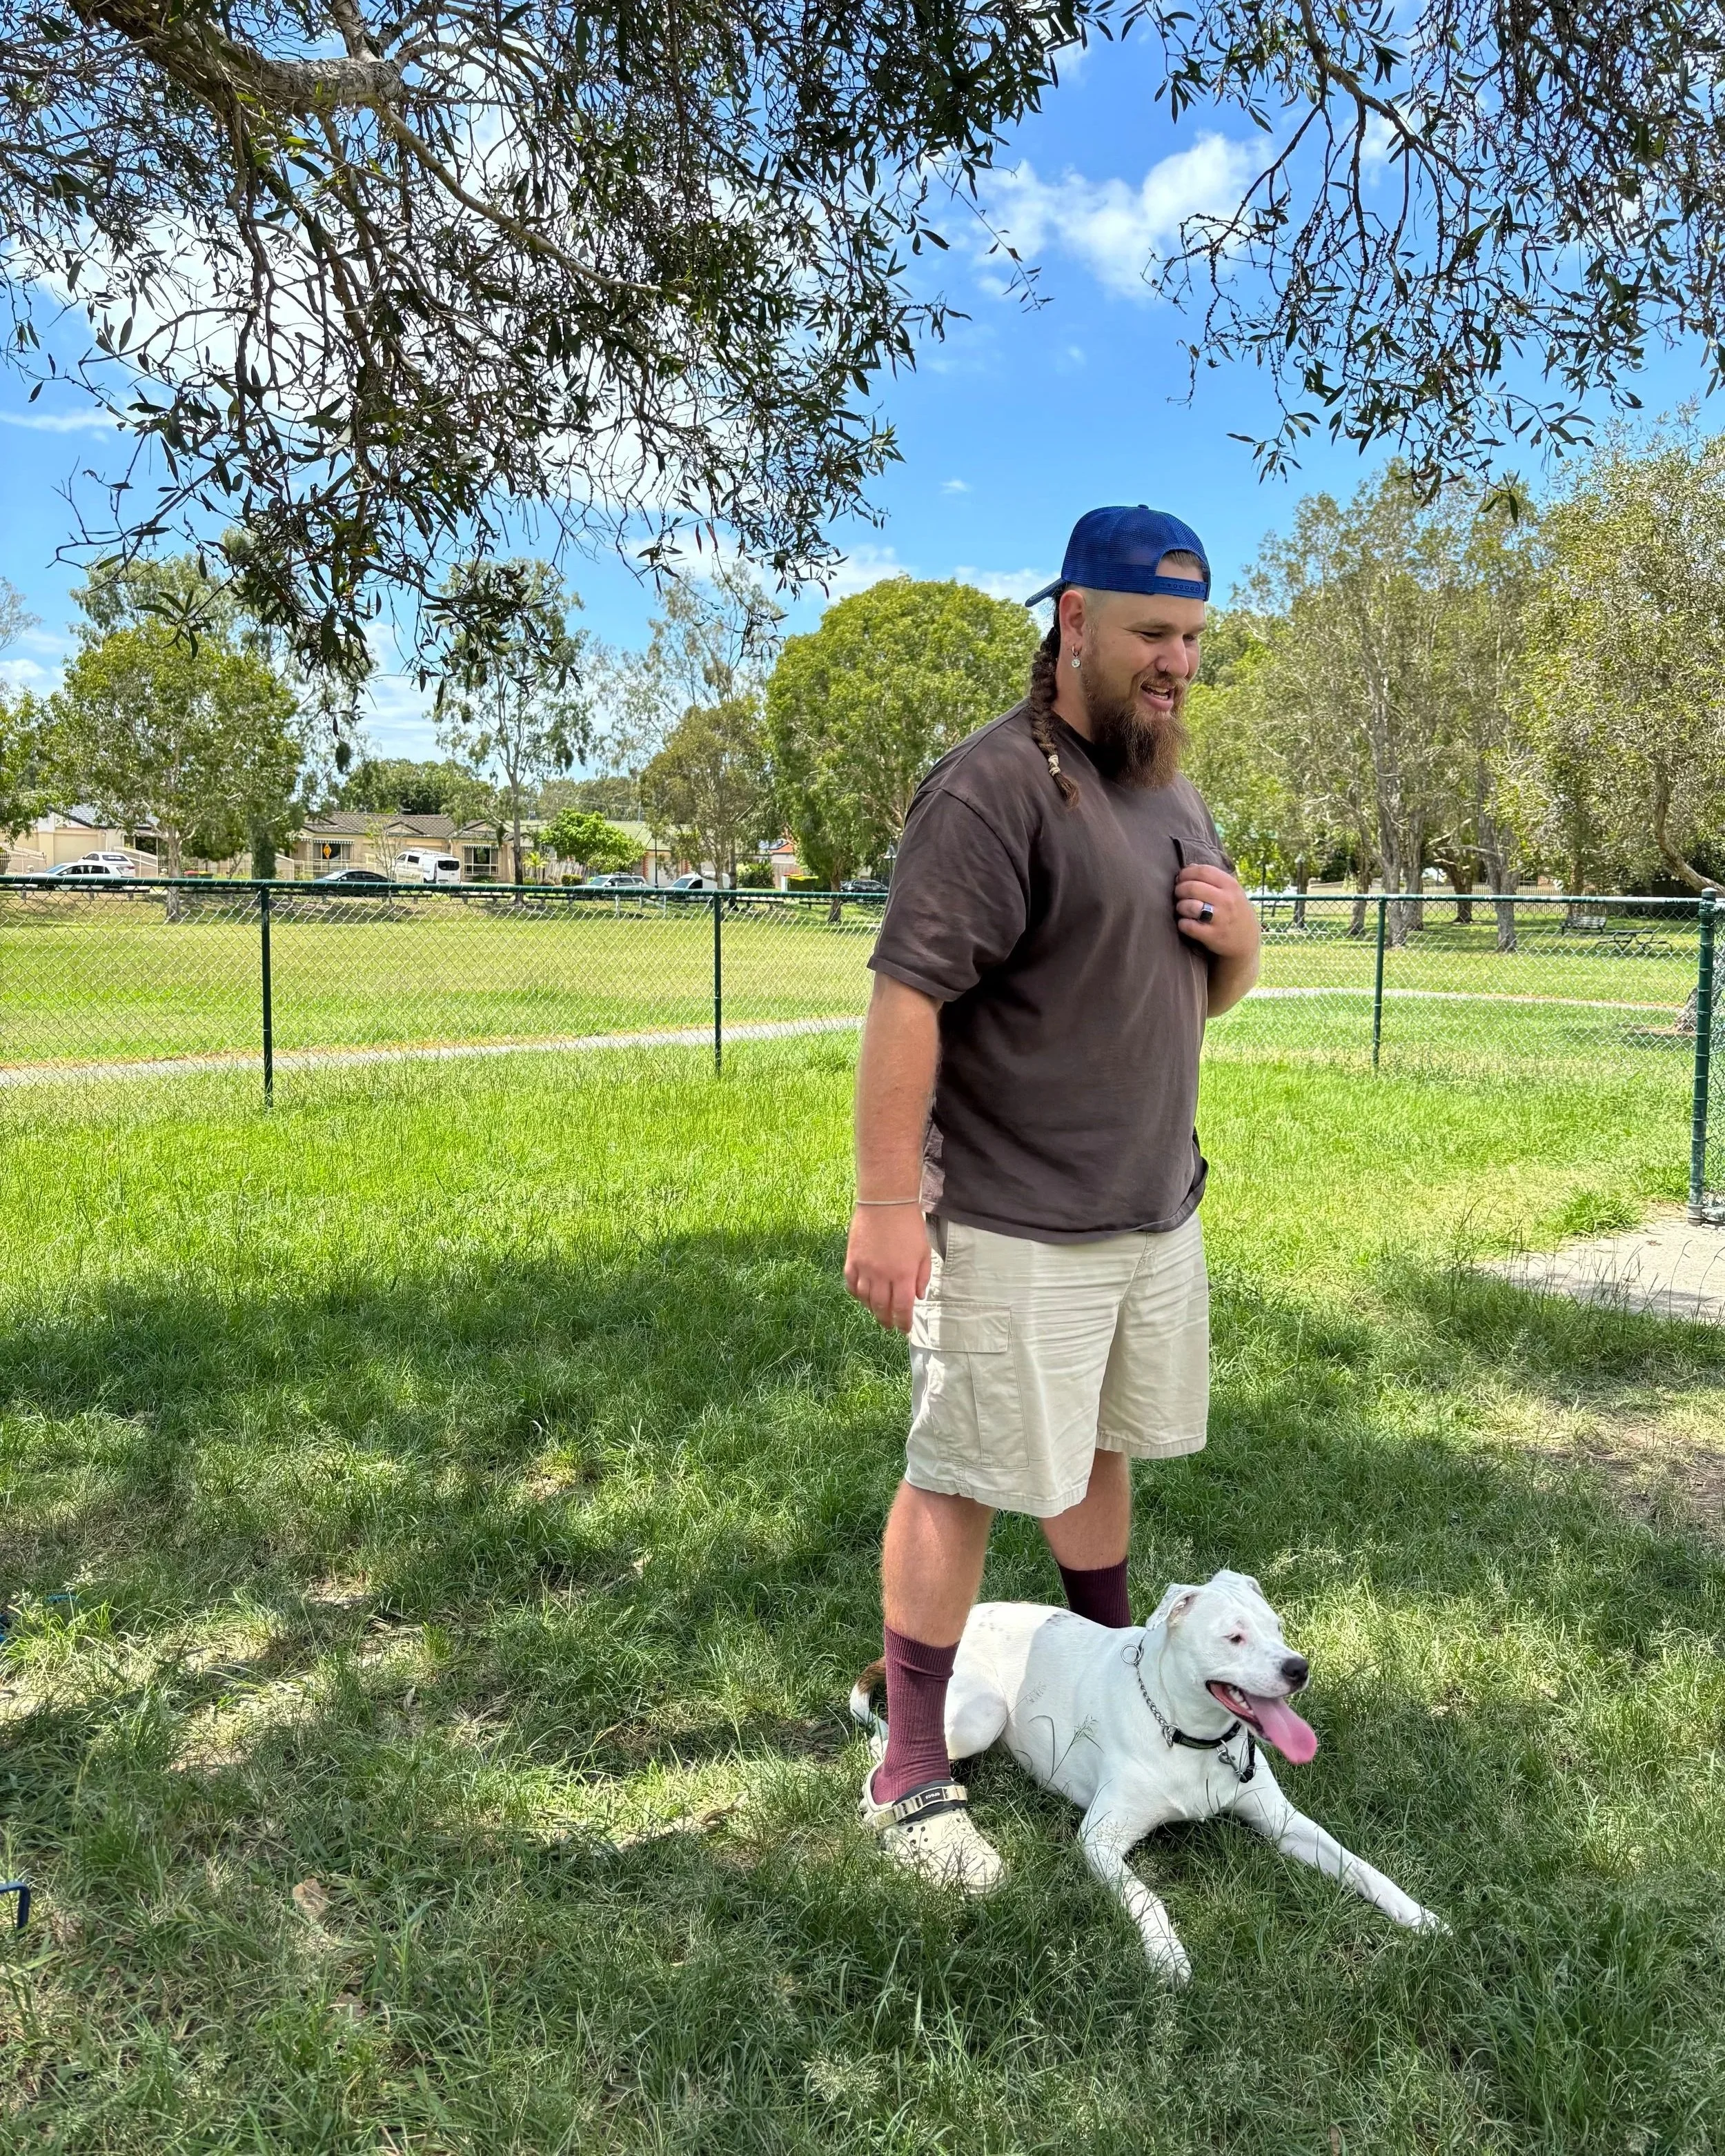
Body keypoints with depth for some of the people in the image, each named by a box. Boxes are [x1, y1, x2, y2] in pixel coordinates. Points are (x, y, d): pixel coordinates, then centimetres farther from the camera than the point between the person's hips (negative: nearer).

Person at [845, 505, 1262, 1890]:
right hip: (1015, 1231, -8)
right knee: (963, 1477, 1)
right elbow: (906, 998, -22)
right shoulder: (995, 790, -15)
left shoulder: (1174, 799, 14)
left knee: (1097, 1447, 22)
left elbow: (1211, 996, 23)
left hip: (1158, 1211, 8)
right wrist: (887, 1203, -25)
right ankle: (912, 1772, 15)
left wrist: (1238, 938, -1)